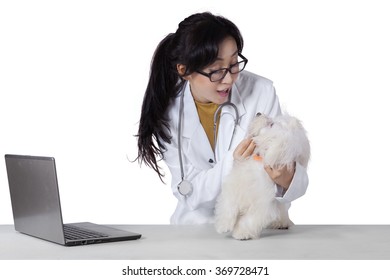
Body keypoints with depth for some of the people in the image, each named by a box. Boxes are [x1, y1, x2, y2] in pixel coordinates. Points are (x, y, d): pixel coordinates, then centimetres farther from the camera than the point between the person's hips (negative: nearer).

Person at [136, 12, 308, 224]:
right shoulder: (168, 110, -10)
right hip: (198, 226, -1)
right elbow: (188, 191, -10)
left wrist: (286, 178, -34)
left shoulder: (261, 92, -12)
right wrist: (232, 165, -28)